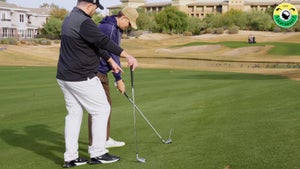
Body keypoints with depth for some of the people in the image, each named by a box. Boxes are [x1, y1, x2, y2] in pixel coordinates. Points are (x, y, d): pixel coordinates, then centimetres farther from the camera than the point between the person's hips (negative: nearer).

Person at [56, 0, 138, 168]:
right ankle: (97, 153, 8)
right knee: (102, 110, 4)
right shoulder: (84, 22, -18)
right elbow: (104, 41, -28)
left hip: (65, 77, 10)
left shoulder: (69, 19, 15)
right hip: (82, 79, -9)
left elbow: (96, 44, 19)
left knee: (74, 113, 13)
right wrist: (128, 55, -31)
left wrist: (111, 61, 23)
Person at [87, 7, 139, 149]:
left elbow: (114, 54, 17)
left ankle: (105, 139, 23)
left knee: (106, 104, 14)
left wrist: (119, 78, 14)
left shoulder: (116, 29, 13)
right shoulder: (108, 28, -19)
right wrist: (119, 79, -13)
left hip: (101, 72, 10)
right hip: (94, 71, -10)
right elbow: (111, 55, -19)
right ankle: (94, 144, 1)